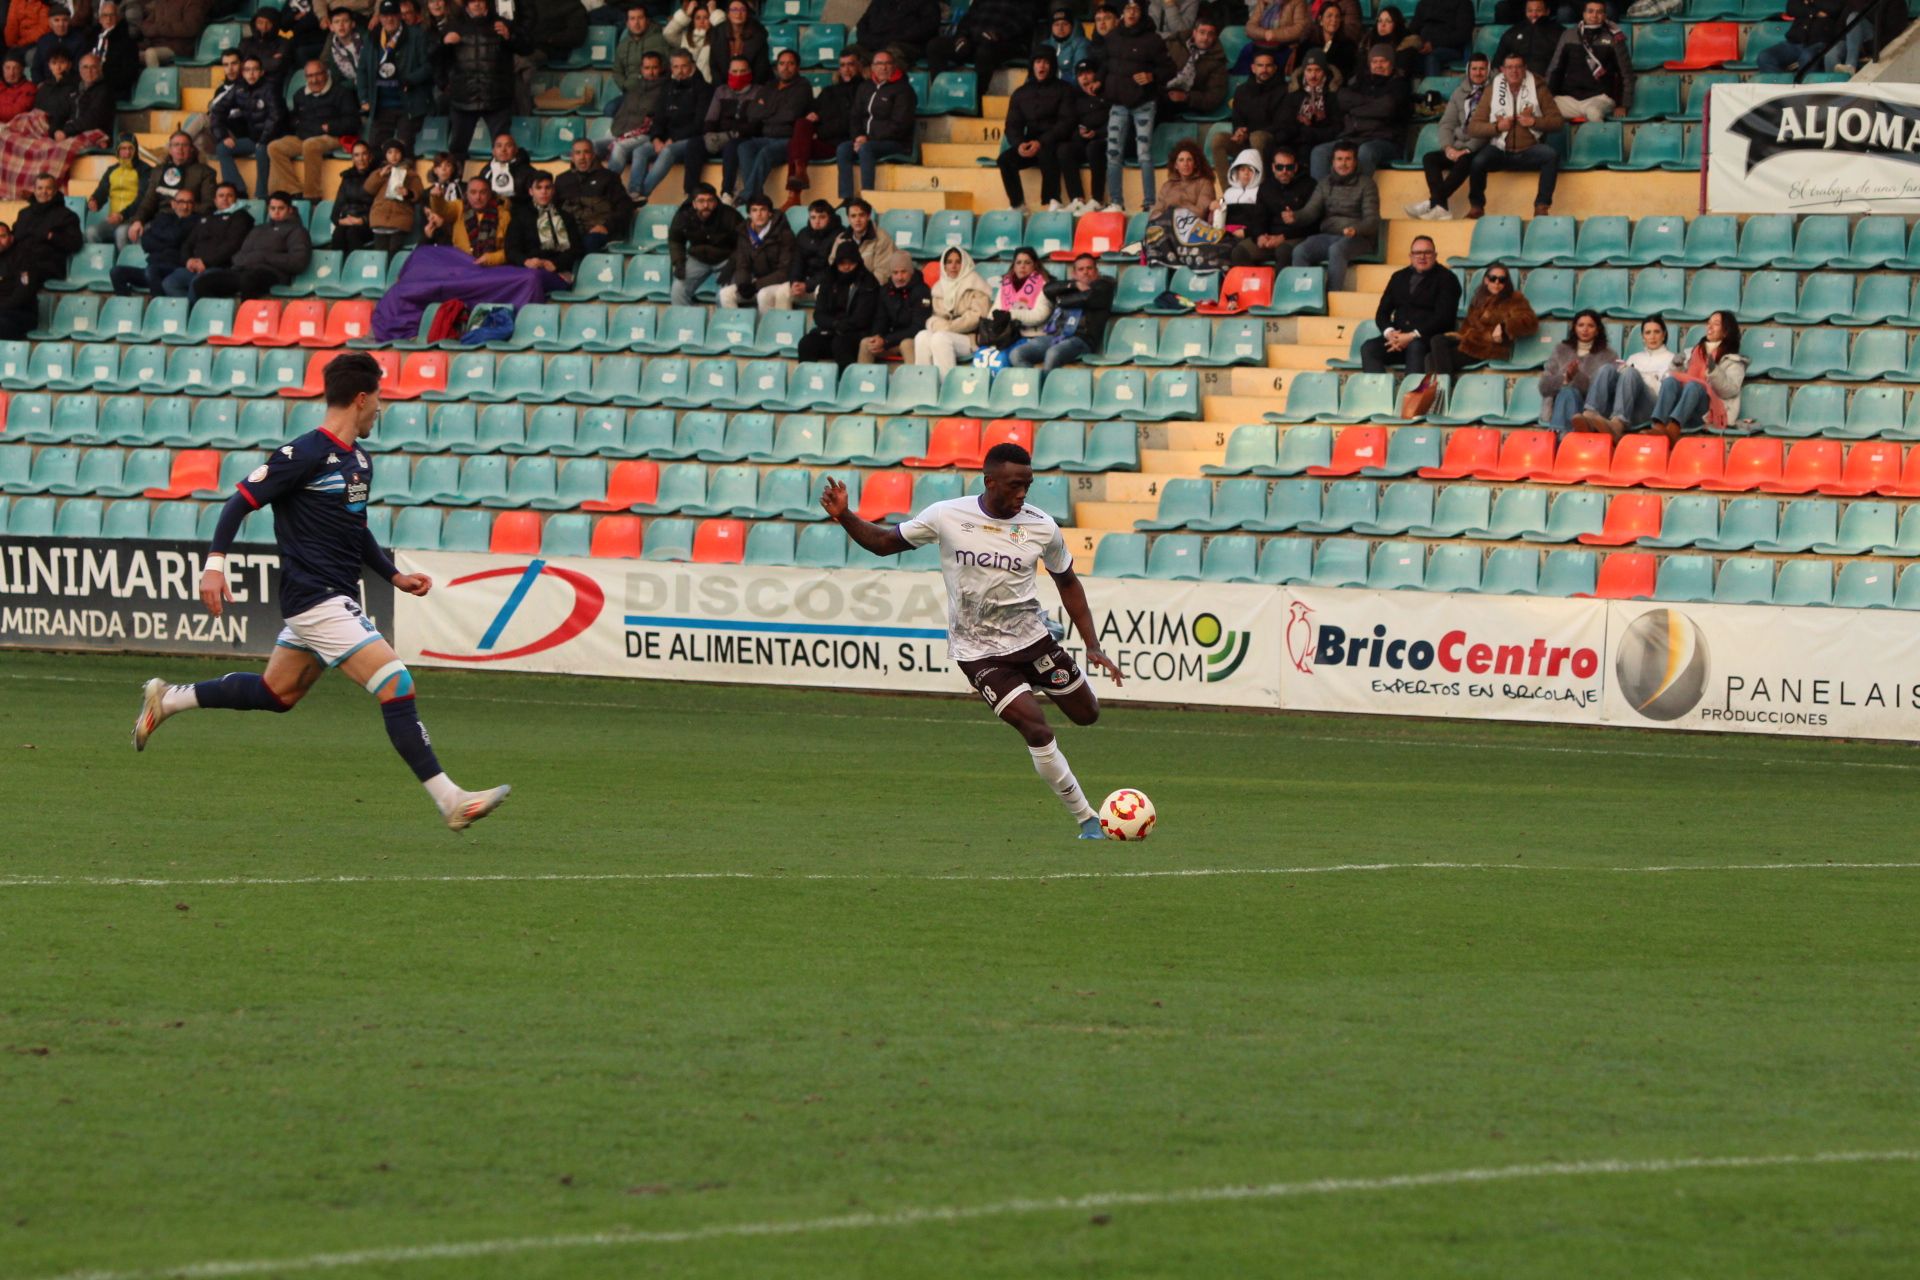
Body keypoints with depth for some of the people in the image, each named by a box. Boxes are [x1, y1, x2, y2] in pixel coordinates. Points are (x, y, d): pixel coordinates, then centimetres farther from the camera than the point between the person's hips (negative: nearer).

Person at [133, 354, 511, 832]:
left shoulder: (359, 460, 14)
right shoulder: (304, 454, -15)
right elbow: (240, 501, -14)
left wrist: (395, 576, 19)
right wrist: (215, 563, -23)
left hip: (337, 599, 10)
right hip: (316, 599, -10)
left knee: (275, 693, 22)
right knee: (396, 685, -15)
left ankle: (167, 700, 35)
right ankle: (449, 800, -16)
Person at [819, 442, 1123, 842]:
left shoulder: (1041, 527, -9)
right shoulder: (946, 517, -14)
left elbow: (1067, 583, 6)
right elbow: (884, 542, 0)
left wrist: (1092, 646, 2)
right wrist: (844, 517, -17)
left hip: (1031, 635, 3)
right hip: (978, 651, -3)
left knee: (1086, 713, 12)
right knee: (1036, 729, -16)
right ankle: (1087, 820, -3)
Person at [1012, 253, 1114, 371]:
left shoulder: (1103, 286, 14)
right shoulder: (1068, 285, 27)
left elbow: (1086, 298, -5)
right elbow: (1048, 289, 8)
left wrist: (1061, 301, 9)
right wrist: (1075, 285, -2)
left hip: (1080, 339, -6)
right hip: (1054, 336, 6)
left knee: (1053, 354, -39)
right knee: (1016, 354, -19)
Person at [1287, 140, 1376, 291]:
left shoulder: (1365, 184, 4)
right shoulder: (1325, 183, 17)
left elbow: (1372, 220, -4)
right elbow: (1311, 211, 8)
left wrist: (1356, 229, -27)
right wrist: (1294, 218, -16)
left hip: (1357, 238, -4)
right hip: (1327, 236, 4)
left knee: (1336, 250, -38)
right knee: (1300, 251, -25)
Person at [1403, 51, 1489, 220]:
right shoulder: (1460, 92, 17)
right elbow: (1447, 123, 12)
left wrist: (1469, 149, -19)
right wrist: (1448, 147, -6)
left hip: (1479, 149, -6)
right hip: (1457, 147, 6)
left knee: (1464, 161, -36)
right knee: (1429, 158, -18)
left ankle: (1432, 202, -39)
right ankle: (1440, 207, -34)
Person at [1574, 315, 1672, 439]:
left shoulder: (1670, 359, 22)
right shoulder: (1634, 358, 34)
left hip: (1651, 409, -3)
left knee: (1630, 373, -33)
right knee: (1608, 369, -24)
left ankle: (1617, 424, -62)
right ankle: (1589, 416, -52)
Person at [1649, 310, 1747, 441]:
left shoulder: (1733, 361, 16)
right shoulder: (1695, 352, 30)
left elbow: (1731, 390, -2)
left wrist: (1714, 371, -17)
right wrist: (1678, 368, 5)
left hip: (1712, 412, -4)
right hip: (1684, 412, 4)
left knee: (1693, 385, -35)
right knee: (1671, 380, -27)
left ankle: (1673, 429, -64)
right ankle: (1658, 428, -54)